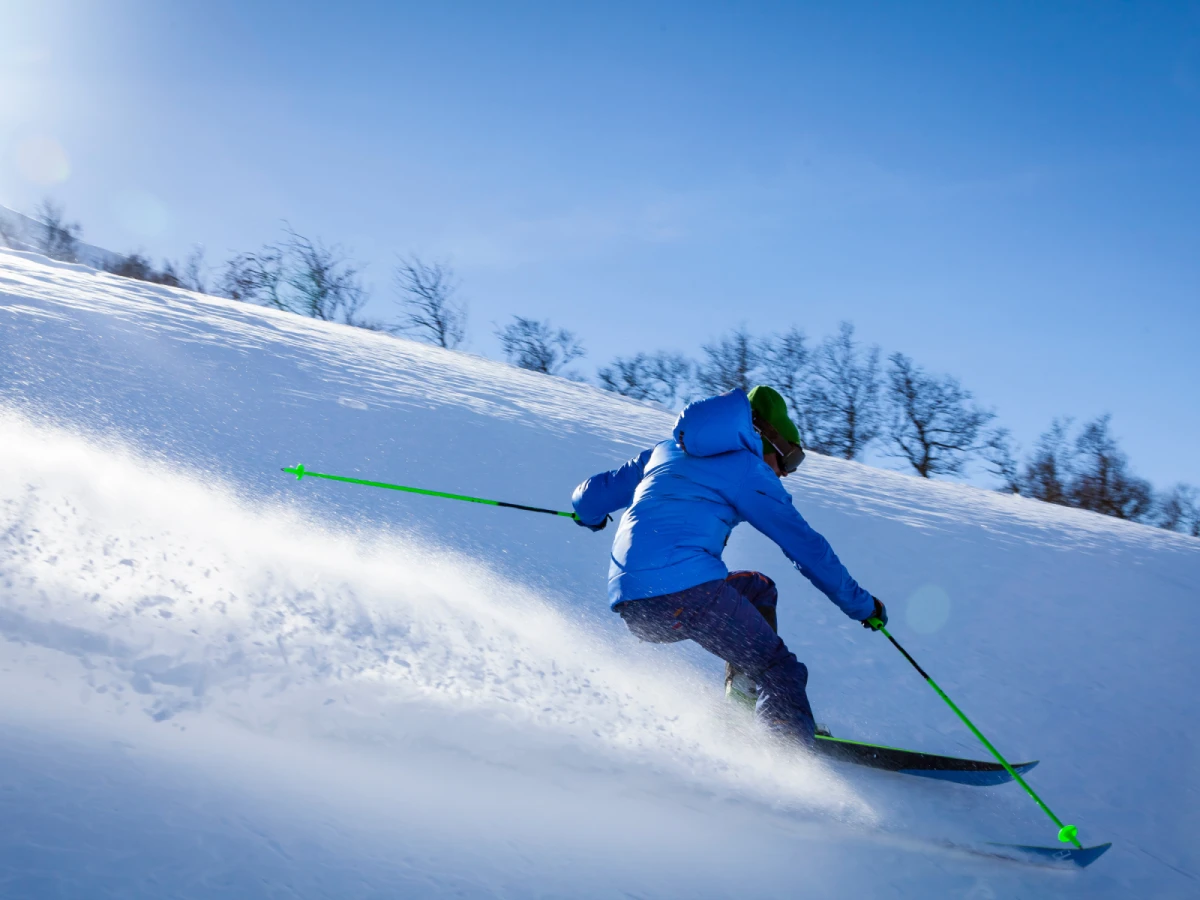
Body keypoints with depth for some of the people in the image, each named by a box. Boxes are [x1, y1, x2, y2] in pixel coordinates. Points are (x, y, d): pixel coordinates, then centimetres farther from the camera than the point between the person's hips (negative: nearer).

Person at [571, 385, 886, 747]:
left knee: (758, 589, 28)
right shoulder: (748, 469, 8)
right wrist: (863, 605, 17)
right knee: (780, 671, -2)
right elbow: (807, 547, 8)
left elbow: (590, 498, 31)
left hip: (631, 607, 7)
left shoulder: (666, 451, 26)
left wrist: (591, 514, 54)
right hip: (686, 586, -7)